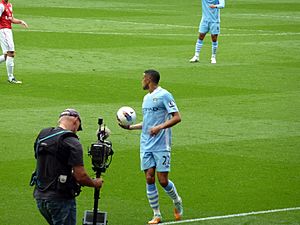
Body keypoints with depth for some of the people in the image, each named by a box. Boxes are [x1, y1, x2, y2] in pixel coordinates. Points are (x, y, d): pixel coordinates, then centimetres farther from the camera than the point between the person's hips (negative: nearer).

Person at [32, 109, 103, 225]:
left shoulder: (41, 135, 9)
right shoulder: (72, 142, -14)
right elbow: (81, 176, -17)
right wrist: (95, 183, 3)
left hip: (39, 196, 7)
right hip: (60, 198, -7)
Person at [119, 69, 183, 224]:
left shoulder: (164, 95, -8)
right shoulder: (146, 98, 16)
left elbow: (177, 117, -14)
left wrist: (160, 127, -25)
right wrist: (130, 127, 16)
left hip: (161, 146, -7)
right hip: (146, 146, 7)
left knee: (163, 181, -6)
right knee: (149, 179, 0)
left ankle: (177, 202, 22)